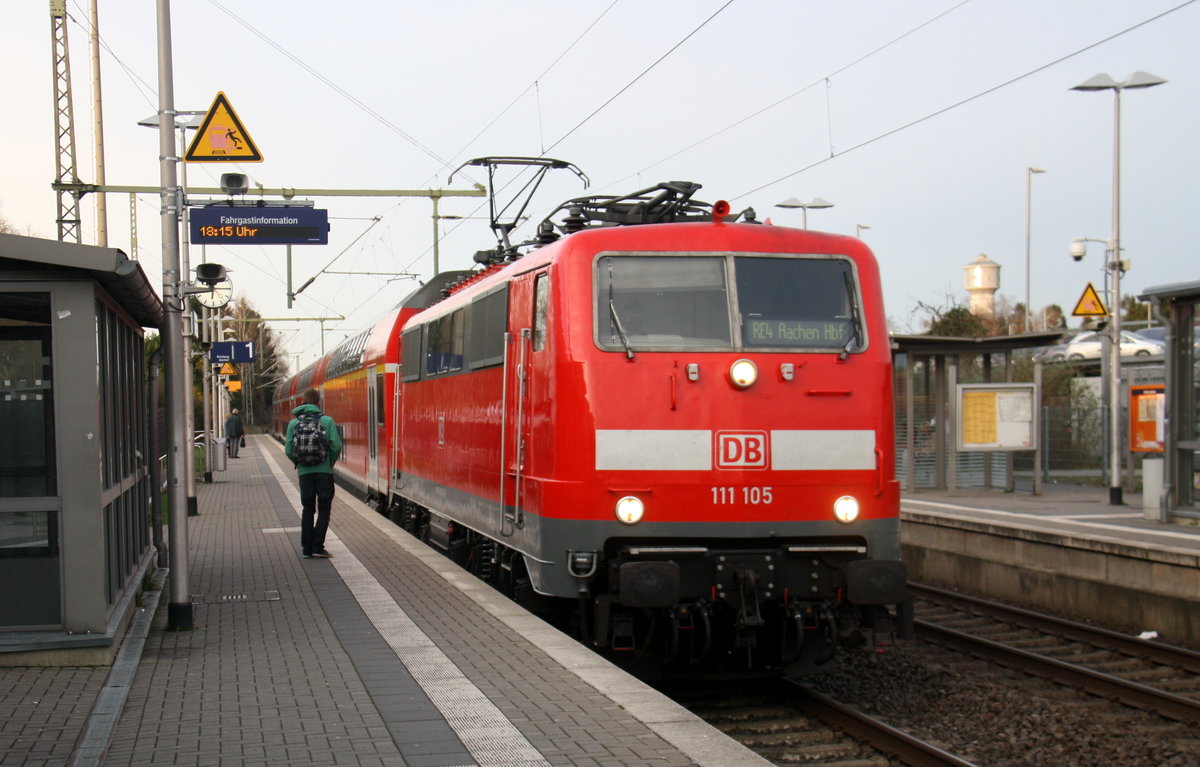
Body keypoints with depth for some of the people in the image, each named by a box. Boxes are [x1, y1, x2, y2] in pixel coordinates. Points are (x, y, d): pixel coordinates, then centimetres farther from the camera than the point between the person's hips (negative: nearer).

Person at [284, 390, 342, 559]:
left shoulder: (293, 423, 4)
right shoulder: (327, 421, -3)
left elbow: (288, 451, -1)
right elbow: (336, 446, -9)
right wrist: (330, 463, 8)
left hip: (304, 472, 2)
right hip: (324, 471, -2)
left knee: (307, 510, 12)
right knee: (324, 509, 6)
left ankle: (306, 549, 11)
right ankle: (317, 546, -2)